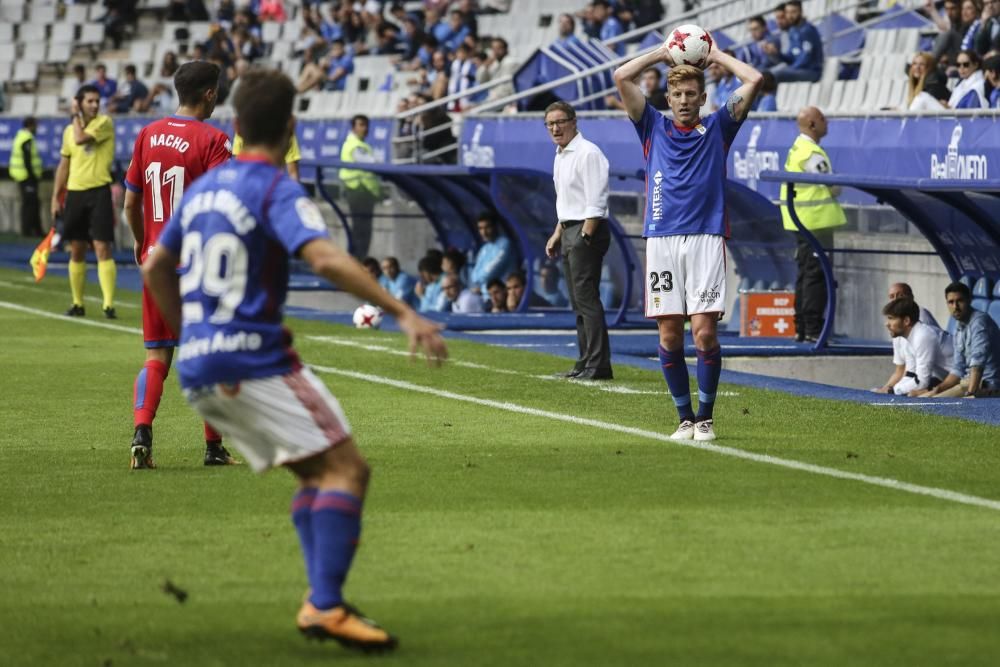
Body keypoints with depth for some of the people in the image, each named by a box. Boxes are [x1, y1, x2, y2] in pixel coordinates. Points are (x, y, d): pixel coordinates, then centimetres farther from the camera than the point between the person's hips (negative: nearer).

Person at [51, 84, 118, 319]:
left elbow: (81, 138, -21)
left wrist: (76, 116, -5)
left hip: (99, 192, -5)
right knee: (76, 251, 9)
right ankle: (77, 304, 19)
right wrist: (56, 197, 13)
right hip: (75, 193, 5)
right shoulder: (69, 130, 12)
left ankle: (109, 305, -14)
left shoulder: (104, 122, -5)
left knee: (102, 248, -12)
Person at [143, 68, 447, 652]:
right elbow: (326, 259, -26)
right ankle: (326, 605, -22)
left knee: (316, 473, 15)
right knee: (346, 468, -8)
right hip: (253, 358, -8)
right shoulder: (277, 190, -9)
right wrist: (403, 313, -29)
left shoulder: (204, 187, 16)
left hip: (198, 368, 8)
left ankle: (322, 600, 2)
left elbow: (156, 269, 26)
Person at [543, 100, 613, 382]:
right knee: (578, 302, 11)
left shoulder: (587, 153, -12)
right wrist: (557, 235, 22)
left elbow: (595, 203, -18)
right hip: (569, 231, 10)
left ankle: (598, 365, -14)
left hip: (587, 231, -10)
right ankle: (585, 363, 15)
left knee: (587, 298, -13)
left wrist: (585, 237, -21)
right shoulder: (560, 157, 17)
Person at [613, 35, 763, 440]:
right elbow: (621, 78, 7)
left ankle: (706, 416, 2)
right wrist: (661, 54, 15)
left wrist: (715, 55, 14)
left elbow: (754, 81, 4)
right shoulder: (654, 129, 14)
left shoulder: (716, 129, 11)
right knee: (669, 334, 0)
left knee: (704, 330, -9)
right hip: (661, 241, 2)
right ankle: (685, 417, 10)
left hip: (706, 240, -2)